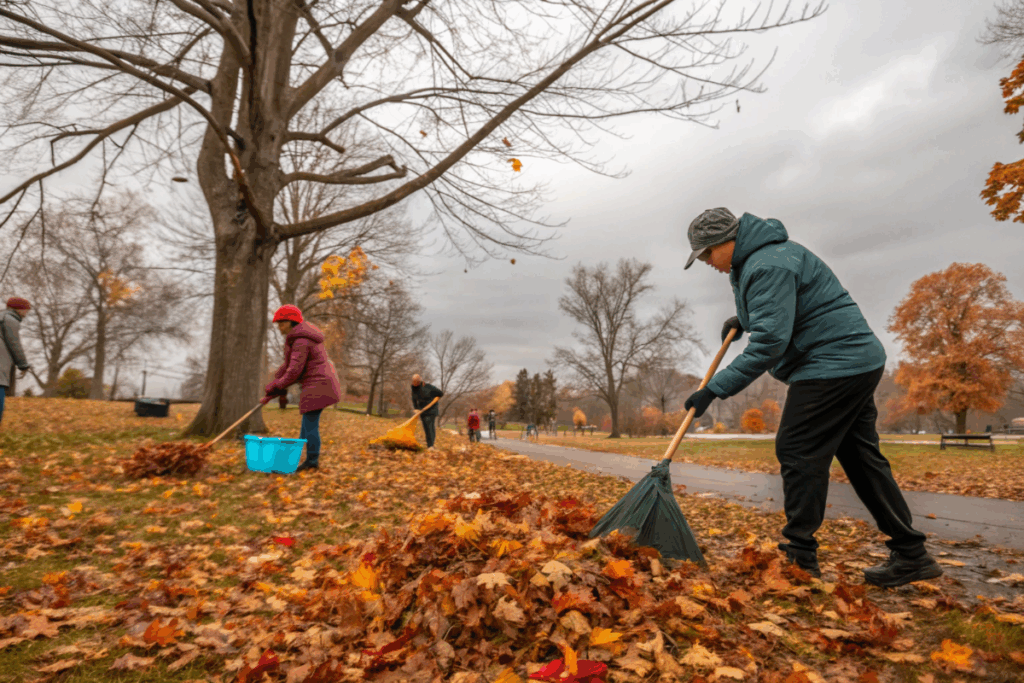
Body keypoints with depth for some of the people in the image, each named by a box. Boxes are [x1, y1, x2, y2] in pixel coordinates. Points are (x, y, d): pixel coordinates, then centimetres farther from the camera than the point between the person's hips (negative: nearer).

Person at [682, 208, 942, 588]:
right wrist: (743, 319, 18)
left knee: (798, 452, -7)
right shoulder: (752, 260, 15)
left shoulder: (767, 266, -20)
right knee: (860, 456, 13)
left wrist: (716, 388, -26)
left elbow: (769, 342, -27)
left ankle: (799, 557, 2)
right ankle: (911, 555, 20)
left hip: (832, 366, -11)